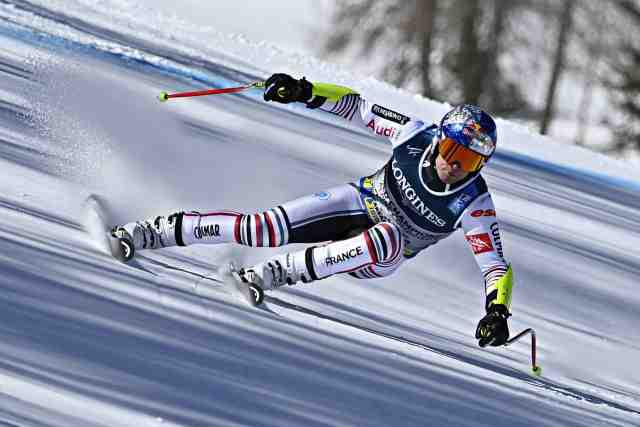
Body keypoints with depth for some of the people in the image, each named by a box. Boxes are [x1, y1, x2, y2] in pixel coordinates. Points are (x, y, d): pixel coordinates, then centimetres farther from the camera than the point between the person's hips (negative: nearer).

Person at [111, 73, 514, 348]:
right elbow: (357, 107, -9)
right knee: (264, 228, -19)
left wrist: (497, 311, -43)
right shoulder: (417, 136, -19)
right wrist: (304, 91, -22)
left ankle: (272, 274, -32)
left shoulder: (475, 206, -24)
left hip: (381, 257, -2)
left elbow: (498, 266, -24)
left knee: (388, 239, -40)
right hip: (359, 202, 2)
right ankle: (148, 232, -8)